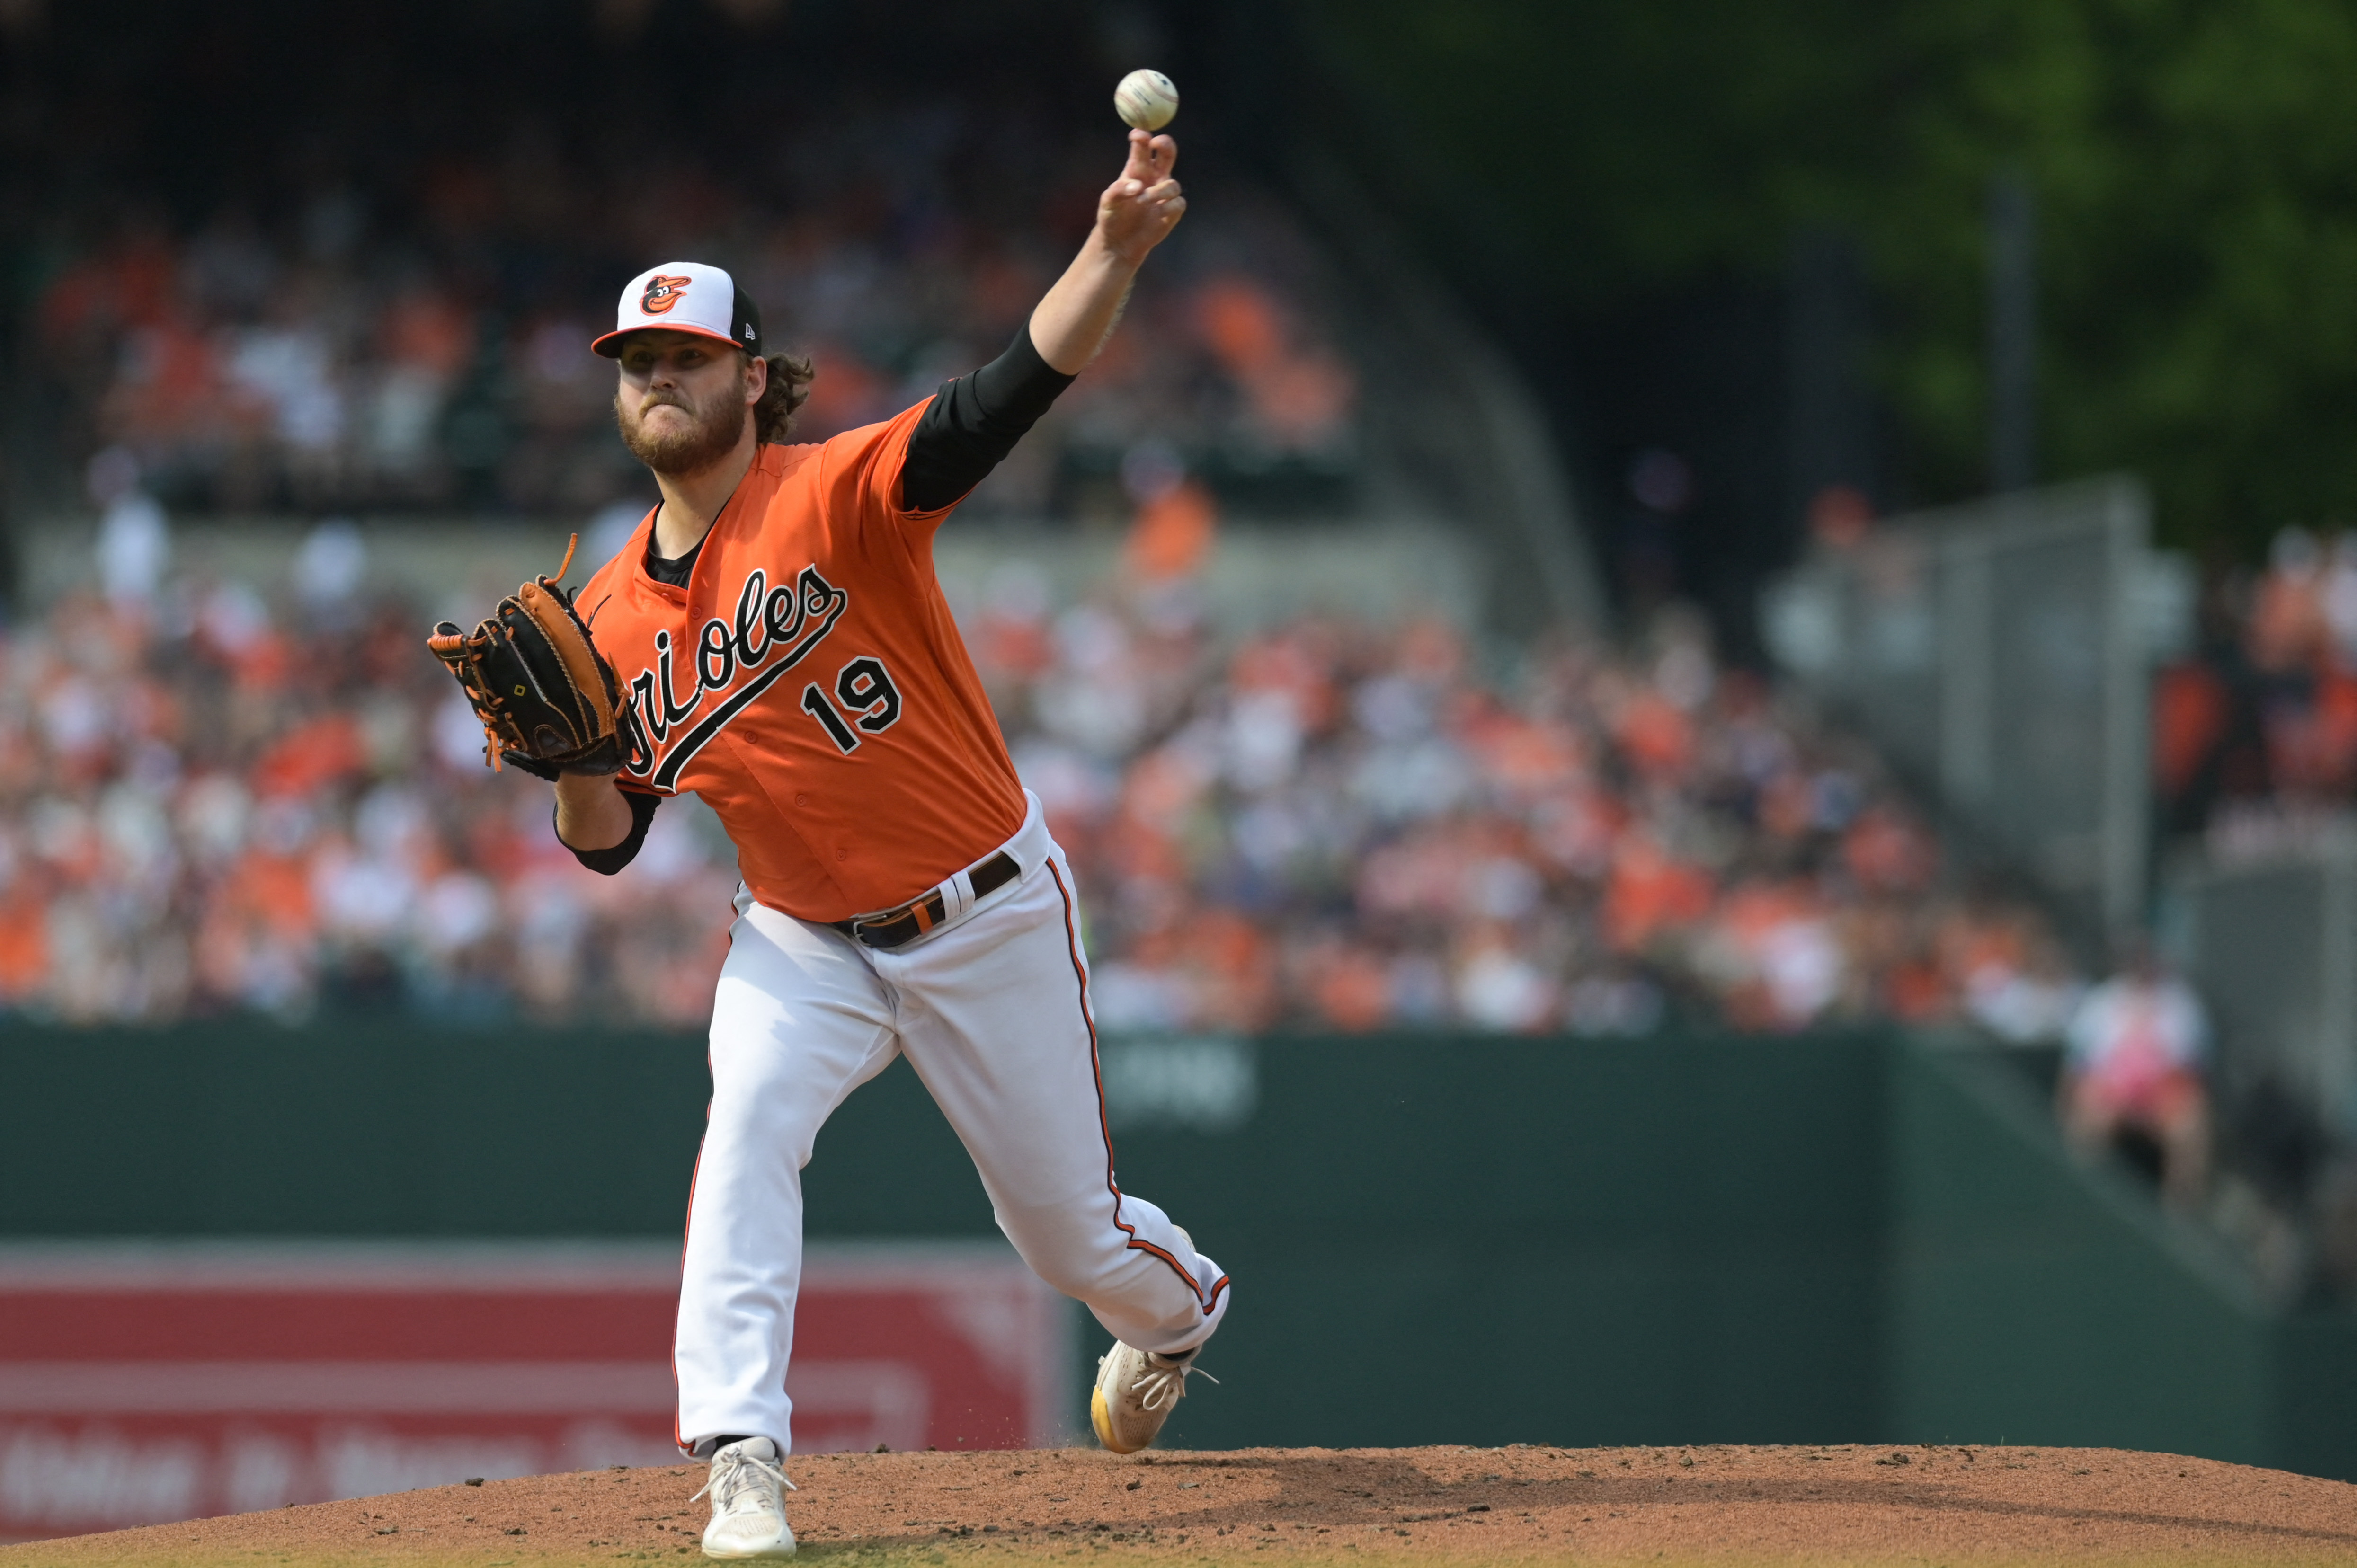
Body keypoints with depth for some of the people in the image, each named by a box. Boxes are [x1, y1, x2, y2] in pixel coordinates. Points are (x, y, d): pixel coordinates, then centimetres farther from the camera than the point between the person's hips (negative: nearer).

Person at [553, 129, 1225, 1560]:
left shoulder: (839, 497, -17)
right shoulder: (613, 619, -2)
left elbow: (1014, 394, -33)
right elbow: (611, 842, 5)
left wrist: (1117, 248, -49)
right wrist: (569, 767, -19)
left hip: (990, 915, -3)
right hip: (803, 942, 3)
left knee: (1072, 1229, 10)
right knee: (747, 1130, -27)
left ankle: (1179, 1307, 47)